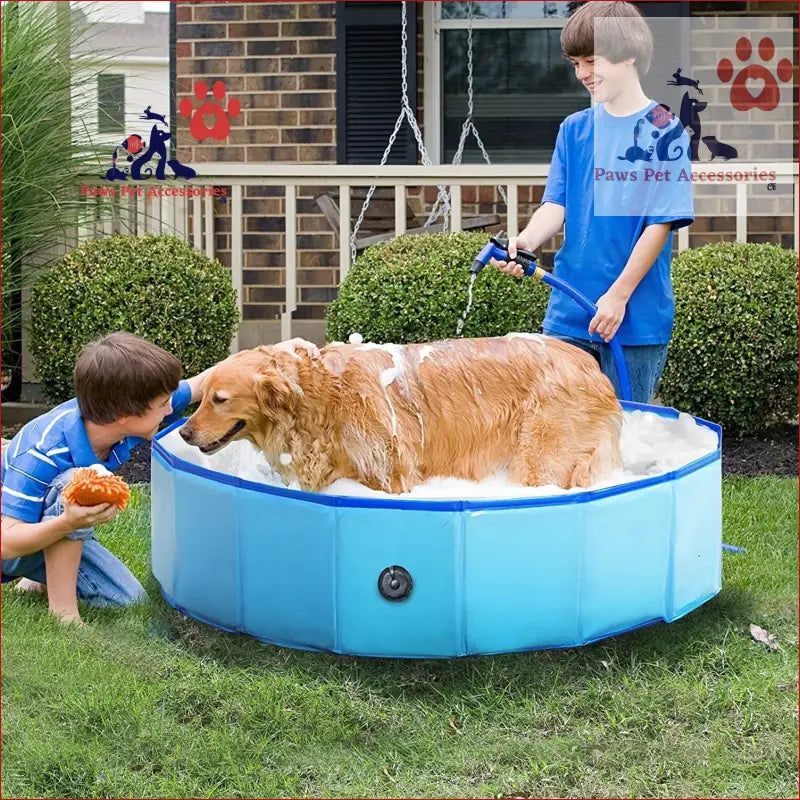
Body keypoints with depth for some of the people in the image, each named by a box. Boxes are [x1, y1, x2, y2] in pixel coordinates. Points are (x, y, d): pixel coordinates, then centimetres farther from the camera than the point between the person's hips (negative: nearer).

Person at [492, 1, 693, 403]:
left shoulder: (663, 132, -6)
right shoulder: (574, 129, 9)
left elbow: (660, 223, -10)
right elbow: (556, 205, 4)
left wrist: (619, 295, -15)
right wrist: (526, 240, -17)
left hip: (636, 316, -4)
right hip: (567, 315, 4)